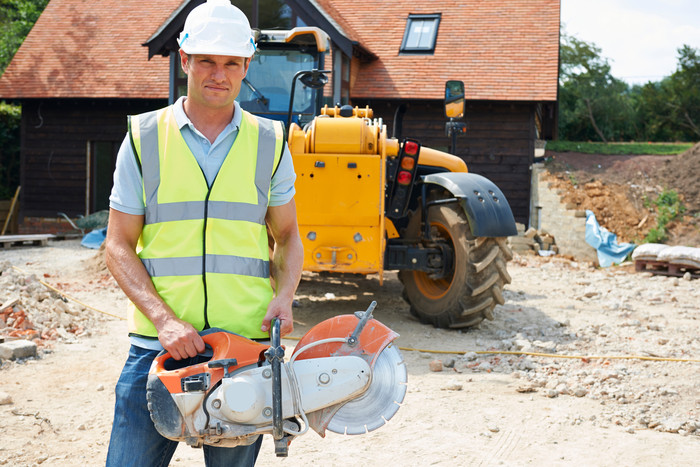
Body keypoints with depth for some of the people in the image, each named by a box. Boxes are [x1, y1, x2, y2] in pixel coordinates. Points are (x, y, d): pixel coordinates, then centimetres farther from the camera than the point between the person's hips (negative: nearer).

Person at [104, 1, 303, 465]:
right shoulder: (144, 137, 2)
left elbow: (288, 238, 14)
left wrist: (284, 297, -6)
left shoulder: (270, 143, 7)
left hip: (246, 346, 1)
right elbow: (119, 246, 1)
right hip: (158, 346, -1)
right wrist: (163, 319, -13)